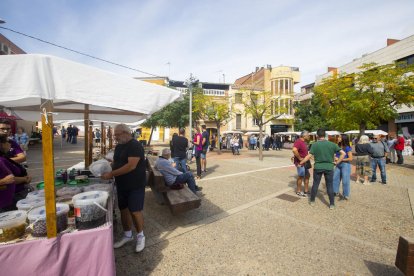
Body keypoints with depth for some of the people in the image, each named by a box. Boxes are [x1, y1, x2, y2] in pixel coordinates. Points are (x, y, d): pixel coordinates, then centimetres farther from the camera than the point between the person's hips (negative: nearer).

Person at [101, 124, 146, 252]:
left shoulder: (135, 146, -18)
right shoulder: (119, 146, 10)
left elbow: (131, 166, -27)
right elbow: (115, 162, 18)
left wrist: (112, 174, -23)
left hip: (135, 185, -8)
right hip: (121, 185, 8)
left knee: (135, 211, 0)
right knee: (124, 209, 16)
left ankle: (140, 236, 22)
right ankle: (127, 235, 34)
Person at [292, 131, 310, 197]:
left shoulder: (303, 142, 12)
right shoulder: (298, 142, -20)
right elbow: (294, 150, -36)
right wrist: (300, 158, -27)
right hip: (300, 162, -10)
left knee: (307, 175, 15)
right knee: (301, 176, 0)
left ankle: (306, 190, 27)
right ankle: (298, 191, 16)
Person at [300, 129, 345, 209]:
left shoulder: (315, 145, -9)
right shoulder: (332, 144, -2)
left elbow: (309, 156, -11)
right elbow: (343, 153, -3)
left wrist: (300, 162, -2)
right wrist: (337, 162, 3)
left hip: (318, 167, -1)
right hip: (329, 167, 1)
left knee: (315, 184, 11)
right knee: (330, 186, 10)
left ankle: (312, 201, 22)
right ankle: (332, 204, 16)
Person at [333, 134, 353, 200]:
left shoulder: (347, 148, -13)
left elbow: (350, 158, -15)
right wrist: (335, 157, -2)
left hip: (345, 165, -6)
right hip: (338, 165, 7)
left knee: (345, 181, 2)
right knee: (335, 178, 10)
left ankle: (346, 195, 16)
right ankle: (336, 192, 26)